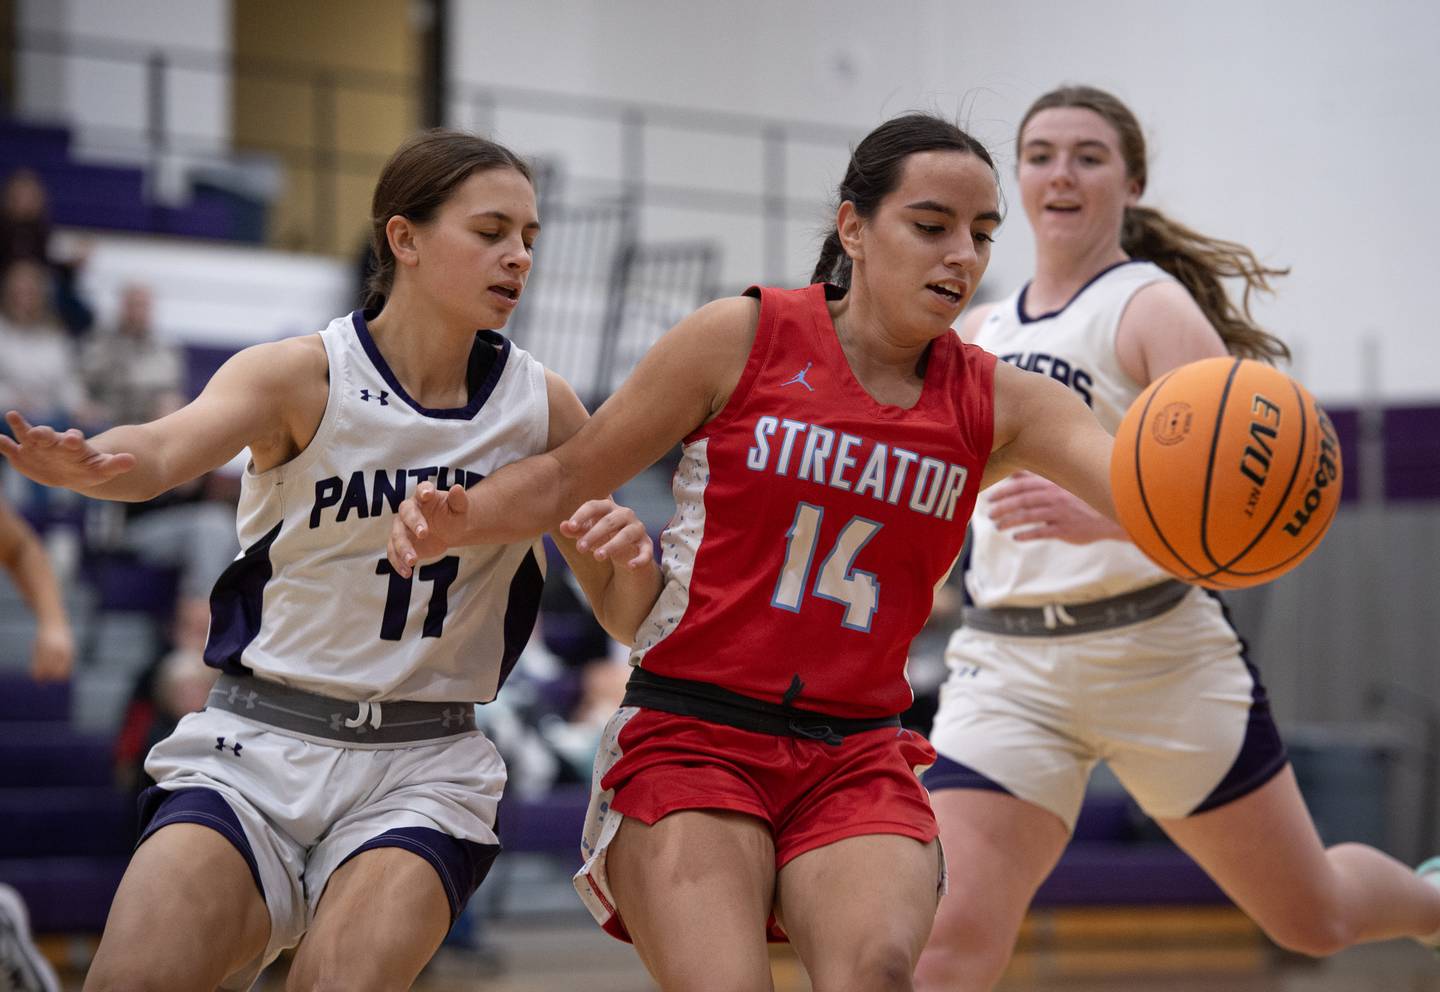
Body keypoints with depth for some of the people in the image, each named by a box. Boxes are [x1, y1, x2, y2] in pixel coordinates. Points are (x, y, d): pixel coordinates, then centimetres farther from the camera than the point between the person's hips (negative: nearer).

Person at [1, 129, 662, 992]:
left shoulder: (542, 408, 2)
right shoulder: (301, 376, -6)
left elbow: (627, 620, 8)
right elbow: (166, 450, -27)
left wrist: (633, 559, -16)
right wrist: (91, 464, -50)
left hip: (425, 767, 1)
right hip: (257, 752, -1)